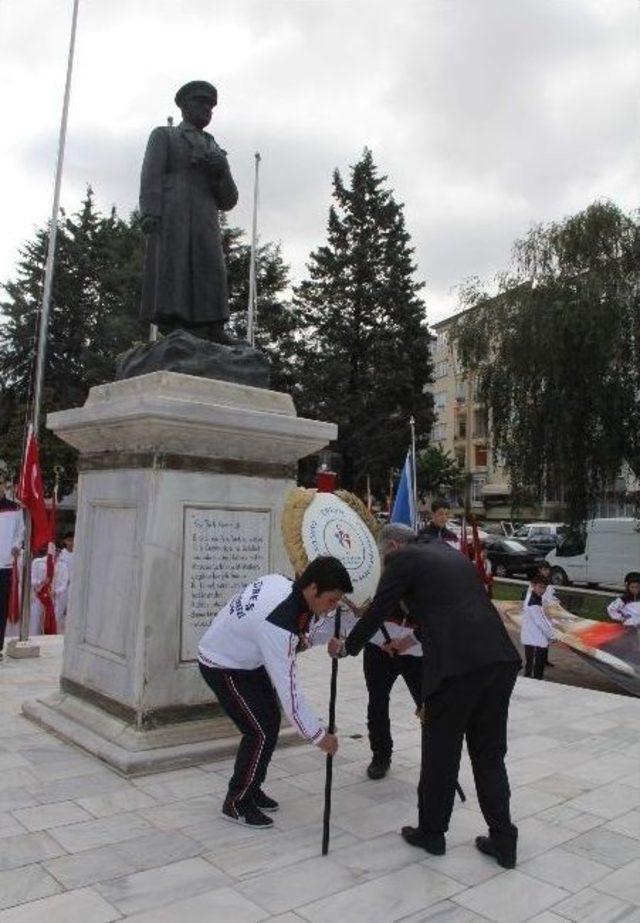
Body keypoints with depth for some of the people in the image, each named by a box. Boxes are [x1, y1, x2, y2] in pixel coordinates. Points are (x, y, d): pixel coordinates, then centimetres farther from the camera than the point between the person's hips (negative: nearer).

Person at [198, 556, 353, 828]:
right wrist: (318, 735, -23)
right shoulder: (279, 624, -37)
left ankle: (251, 788, 28)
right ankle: (236, 802, 11)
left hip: (246, 658, 9)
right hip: (224, 668, -9)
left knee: (270, 722, 11)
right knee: (262, 731, -7)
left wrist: (298, 636, -5)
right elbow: (288, 688, -32)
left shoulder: (281, 581, -16)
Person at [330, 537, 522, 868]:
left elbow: (378, 612, 8)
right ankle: (503, 840, 24)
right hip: (500, 659, 7)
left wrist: (346, 648, 24)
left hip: (458, 664, -6)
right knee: (489, 753, 19)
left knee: (440, 752, 12)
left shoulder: (402, 558, 4)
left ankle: (431, 832, 28)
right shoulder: (449, 552, 24)